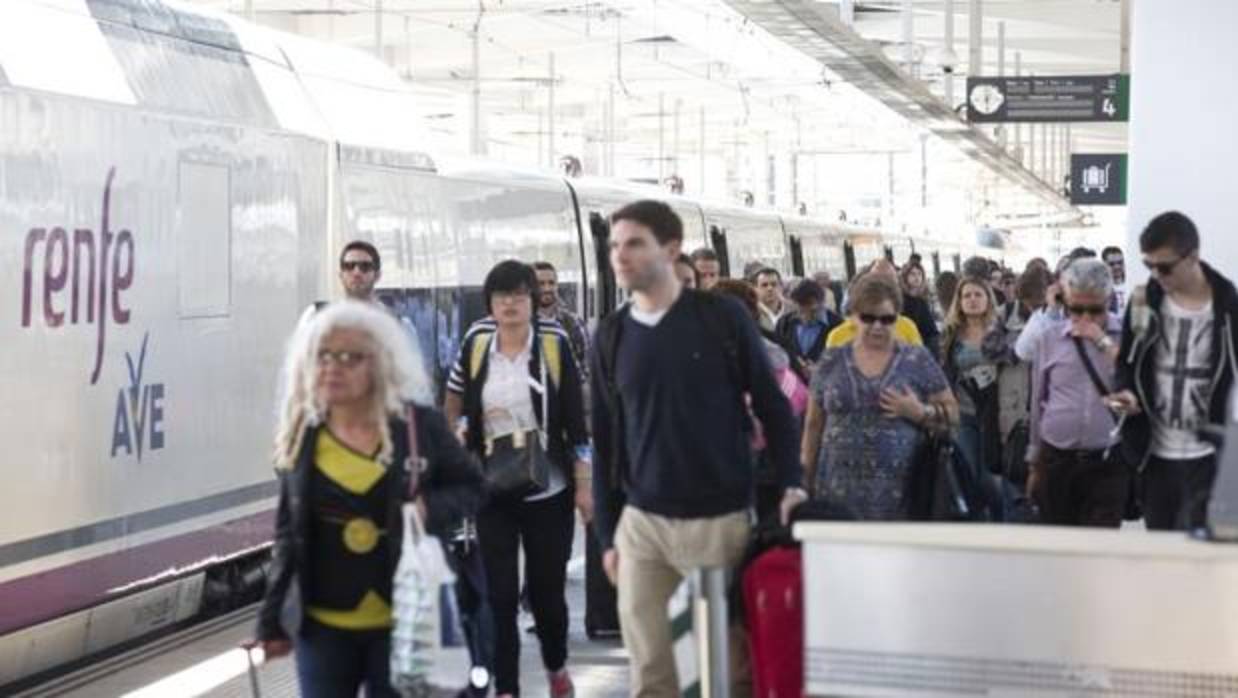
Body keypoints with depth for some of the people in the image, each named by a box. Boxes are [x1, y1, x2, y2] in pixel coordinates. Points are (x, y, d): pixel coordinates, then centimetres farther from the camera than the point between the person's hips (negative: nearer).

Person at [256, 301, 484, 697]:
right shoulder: (300, 435, 1)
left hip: (402, 620, -2)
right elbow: (288, 533, 7)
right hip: (323, 625, 2)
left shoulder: (419, 425, -6)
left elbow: (469, 487, 4)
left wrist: (431, 509, -18)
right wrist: (272, 618, 7)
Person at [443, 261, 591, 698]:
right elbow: (453, 408, 12)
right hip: (493, 492, 1)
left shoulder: (554, 345, -6)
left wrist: (583, 484, -7)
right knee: (499, 592, -2)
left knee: (547, 587, 9)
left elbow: (575, 417, -4)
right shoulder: (475, 346, 0)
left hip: (548, 490, -1)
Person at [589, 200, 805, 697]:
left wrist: (790, 484, -6)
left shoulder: (722, 316, -4)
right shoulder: (611, 334, 5)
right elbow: (605, 438, 9)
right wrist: (607, 533, 8)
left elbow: (772, 406, 2)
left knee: (731, 655, 6)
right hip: (641, 523, 3)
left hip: (721, 518, -2)